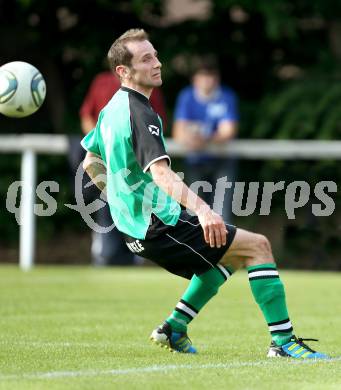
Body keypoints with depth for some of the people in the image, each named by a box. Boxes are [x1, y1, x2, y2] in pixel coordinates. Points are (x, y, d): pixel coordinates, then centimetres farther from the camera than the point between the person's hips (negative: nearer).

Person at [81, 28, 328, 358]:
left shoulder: (111, 109, 11)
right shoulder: (139, 113, -19)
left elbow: (91, 162, 24)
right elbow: (159, 171, -33)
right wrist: (201, 210, -45)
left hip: (135, 226, 10)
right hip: (158, 227, -10)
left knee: (231, 254, 27)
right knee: (257, 245, -10)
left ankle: (174, 328, 21)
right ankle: (282, 341, -13)